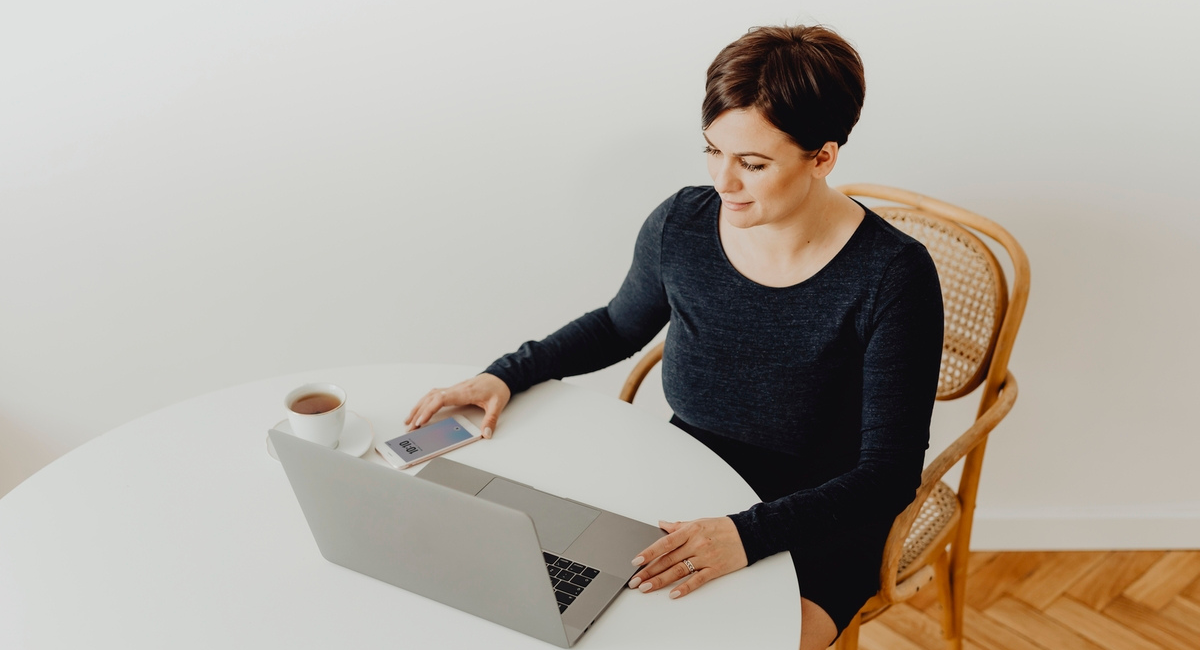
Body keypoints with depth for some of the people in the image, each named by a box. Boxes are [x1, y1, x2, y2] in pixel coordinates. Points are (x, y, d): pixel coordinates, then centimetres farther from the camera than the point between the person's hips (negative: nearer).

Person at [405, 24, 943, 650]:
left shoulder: (892, 276, -21)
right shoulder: (680, 225, -9)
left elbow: (889, 476, -19)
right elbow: (618, 326, 13)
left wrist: (749, 534, -32)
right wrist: (506, 374, -1)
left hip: (816, 527, -3)